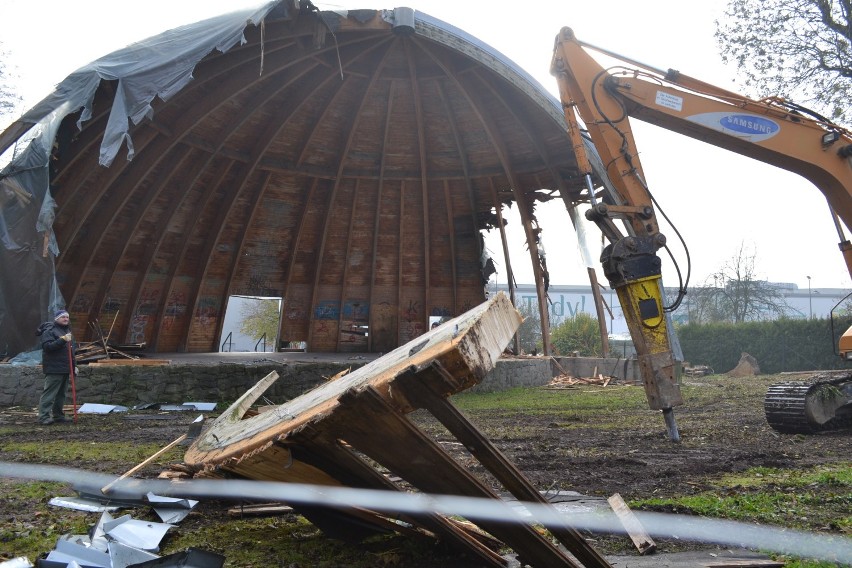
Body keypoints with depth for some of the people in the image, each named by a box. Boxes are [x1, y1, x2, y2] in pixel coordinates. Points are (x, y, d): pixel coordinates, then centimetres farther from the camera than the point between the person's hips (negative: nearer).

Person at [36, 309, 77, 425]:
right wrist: (62, 340, -31)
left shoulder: (68, 330, 19)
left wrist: (74, 365, 23)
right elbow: (47, 346, -23)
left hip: (66, 368, 9)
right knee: (49, 393, -9)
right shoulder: (49, 331, -8)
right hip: (54, 369, -9)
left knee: (61, 394, 12)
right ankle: (44, 416, -8)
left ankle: (58, 415, 19)